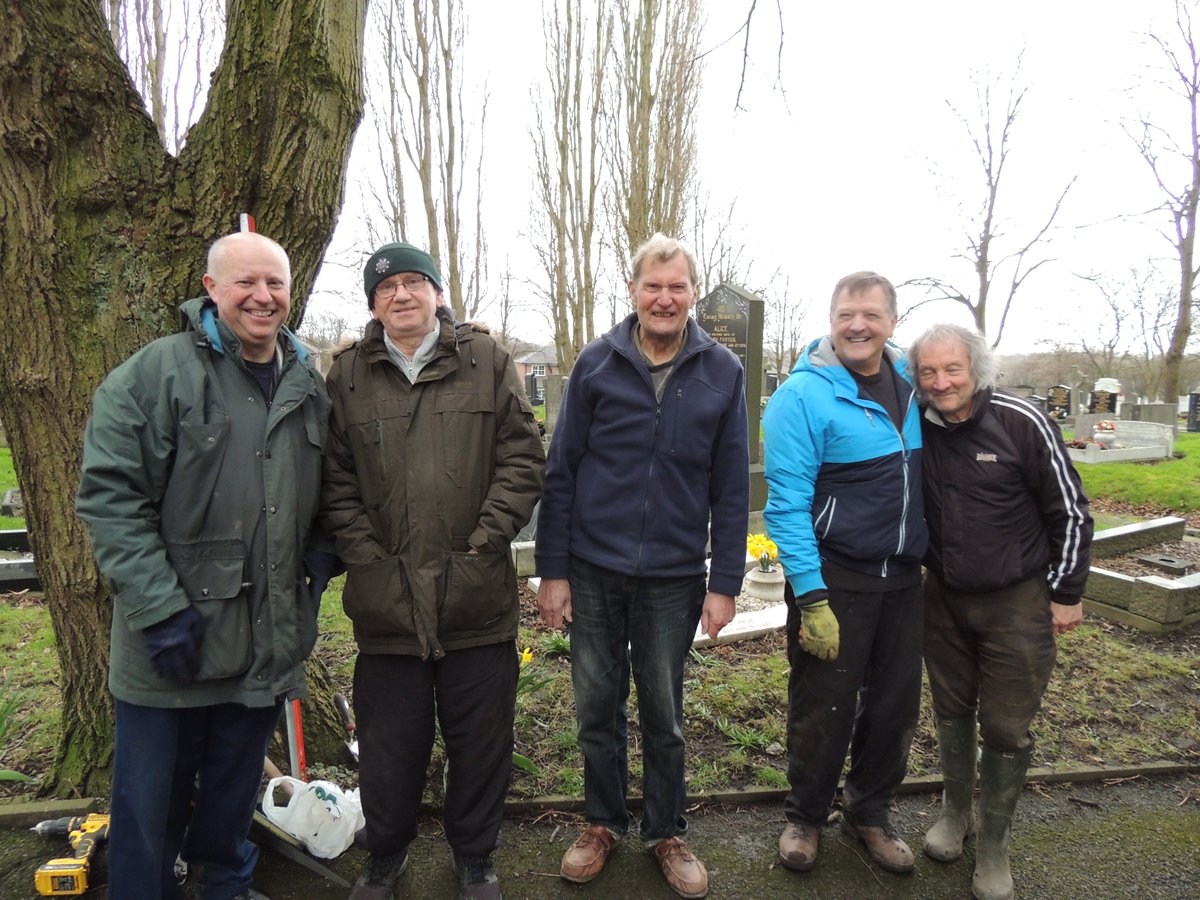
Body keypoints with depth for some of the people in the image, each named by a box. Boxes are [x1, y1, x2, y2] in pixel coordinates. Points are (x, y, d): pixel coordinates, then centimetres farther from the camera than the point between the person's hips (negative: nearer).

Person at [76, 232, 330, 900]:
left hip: (268, 640, 4)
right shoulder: (154, 374, -8)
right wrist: (159, 609, -18)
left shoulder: (309, 385, 7)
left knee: (236, 790, 22)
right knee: (151, 800, 11)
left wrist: (316, 570, 11)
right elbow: (110, 497, -13)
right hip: (171, 641, -4)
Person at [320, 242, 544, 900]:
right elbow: (335, 481, 5)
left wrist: (483, 542, -9)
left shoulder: (486, 360, 2)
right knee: (388, 745, 16)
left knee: (481, 740, 14)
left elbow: (522, 459, -2)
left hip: (478, 600, 0)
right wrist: (366, 556, -5)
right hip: (385, 602, 1)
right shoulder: (349, 374, 6)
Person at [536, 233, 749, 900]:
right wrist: (552, 571, -3)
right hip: (593, 571, 1)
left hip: (674, 577, 0)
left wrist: (725, 583, -2)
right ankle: (602, 824, 36)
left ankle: (666, 834, 35)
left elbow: (731, 488, 0)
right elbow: (560, 472, -1)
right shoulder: (597, 364, -2)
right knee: (597, 707, 14)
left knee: (663, 714, 14)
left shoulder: (722, 372, -1)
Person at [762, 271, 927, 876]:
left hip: (902, 578, 6)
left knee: (895, 706, 16)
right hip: (833, 579, -6)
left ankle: (869, 814, 39)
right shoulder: (803, 395, -15)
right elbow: (786, 504, -18)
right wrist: (812, 600, -21)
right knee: (824, 710, 7)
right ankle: (804, 818, 32)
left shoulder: (910, 380, 4)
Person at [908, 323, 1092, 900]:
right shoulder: (917, 427, -7)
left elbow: (1070, 512, -8)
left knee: (1007, 728, 6)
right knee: (952, 710, 18)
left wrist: (1066, 593, -5)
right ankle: (954, 813, 39)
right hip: (943, 597, 4)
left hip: (1016, 602, -3)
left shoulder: (1022, 423, -17)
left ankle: (993, 847, 26)